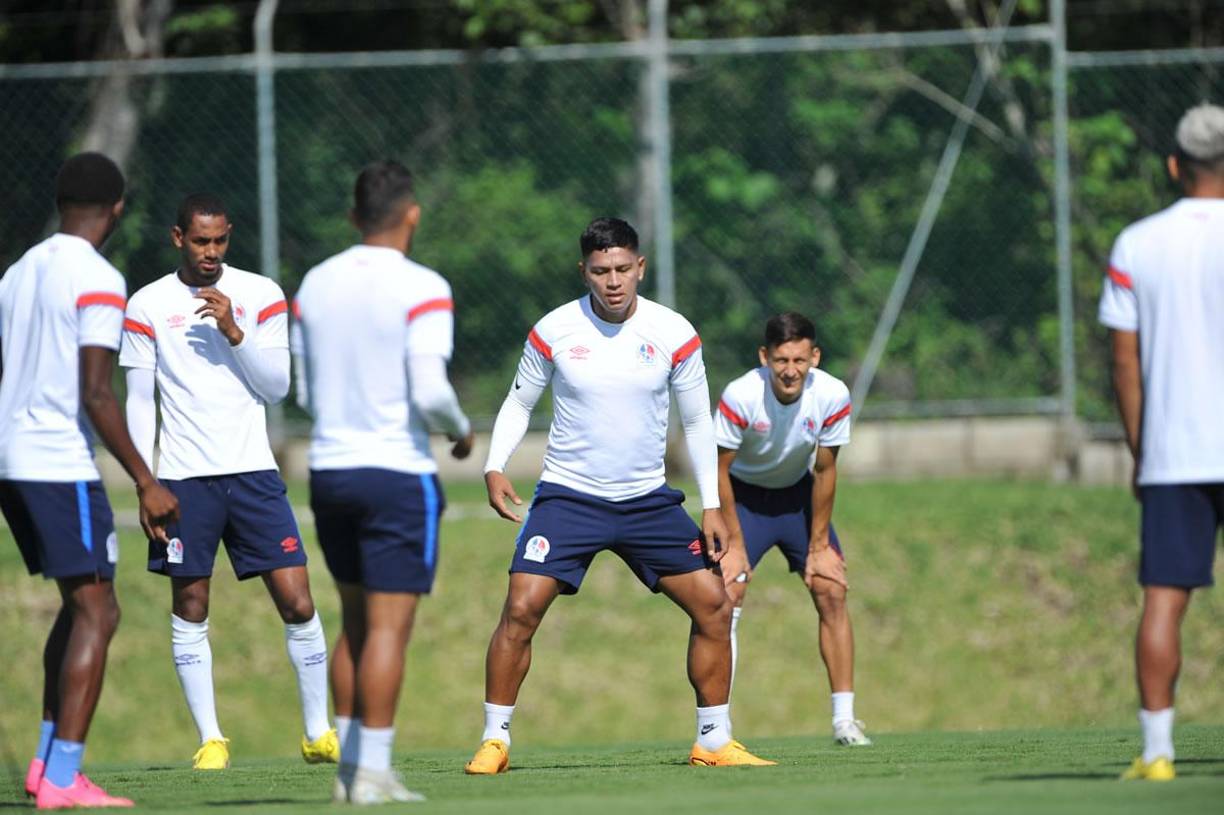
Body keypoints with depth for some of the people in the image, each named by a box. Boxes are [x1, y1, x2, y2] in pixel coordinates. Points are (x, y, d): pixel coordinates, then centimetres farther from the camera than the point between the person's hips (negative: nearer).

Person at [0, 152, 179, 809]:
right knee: (96, 613, -5)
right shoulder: (97, 281, -11)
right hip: (61, 465, -8)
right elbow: (95, 395, -18)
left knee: (82, 604, 19)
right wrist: (145, 483, -16)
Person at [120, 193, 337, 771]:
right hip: (184, 478, 0)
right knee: (189, 607, 0)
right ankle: (210, 739, 7)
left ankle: (318, 734, 6)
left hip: (253, 472, 0)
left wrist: (233, 332, -12)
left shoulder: (260, 295, 5)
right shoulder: (148, 306, 3)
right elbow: (139, 402, 5)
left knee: (296, 602, -5)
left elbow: (276, 387, 1)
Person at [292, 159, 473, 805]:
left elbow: (304, 392, 11)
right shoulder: (421, 289, -11)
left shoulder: (315, 284, 7)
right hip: (397, 472, -6)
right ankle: (373, 773, -5)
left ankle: (348, 768, 14)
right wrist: (460, 429, 0)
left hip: (329, 468, 6)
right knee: (388, 628, -3)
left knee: (356, 624, 15)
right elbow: (430, 392, -19)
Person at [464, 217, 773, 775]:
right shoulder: (554, 331, -8)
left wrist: (711, 507, 1)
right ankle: (494, 741, -6)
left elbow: (697, 422, 5)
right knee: (522, 608, -17)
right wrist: (495, 467, -9)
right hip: (568, 494, -2)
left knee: (713, 604, -2)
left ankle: (714, 742, 11)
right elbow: (519, 402, 6)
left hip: (648, 499, 2)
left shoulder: (673, 334, -5)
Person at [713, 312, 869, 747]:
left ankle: (844, 719, -2)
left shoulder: (833, 397, -23)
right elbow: (719, 470, -19)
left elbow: (824, 472, -10)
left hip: (798, 495, 3)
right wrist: (735, 543, -19)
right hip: (743, 495, -3)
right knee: (726, 595, -17)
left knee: (831, 592, -8)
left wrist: (818, 544, -6)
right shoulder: (740, 397, -31)